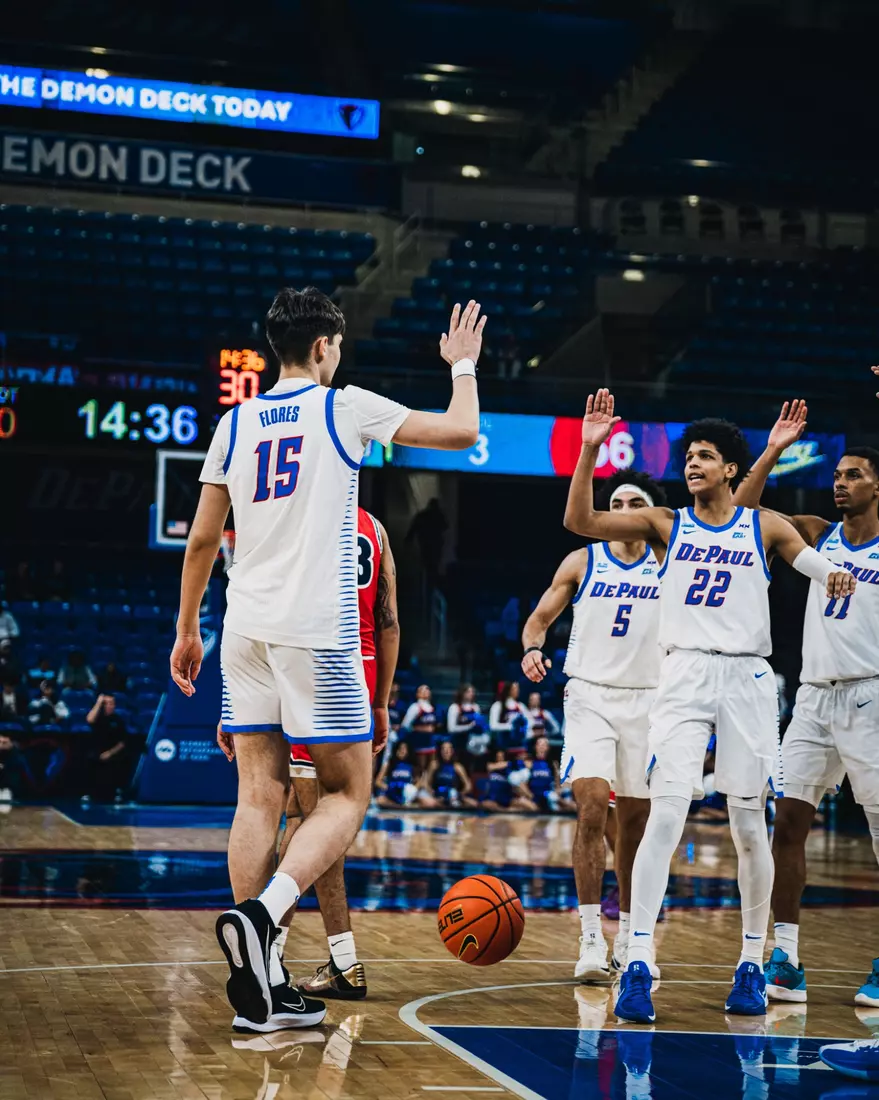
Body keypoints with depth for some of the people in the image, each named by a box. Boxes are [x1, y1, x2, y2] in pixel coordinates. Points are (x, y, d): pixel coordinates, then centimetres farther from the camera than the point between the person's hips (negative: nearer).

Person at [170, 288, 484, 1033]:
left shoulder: (235, 424, 12)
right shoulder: (345, 407, -1)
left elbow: (202, 540, 13)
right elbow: (462, 432, 2)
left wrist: (187, 629, 22)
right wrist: (463, 365, 20)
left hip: (246, 630, 5)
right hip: (317, 629, -5)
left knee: (261, 795, 6)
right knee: (348, 792, 4)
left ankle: (261, 985, 4)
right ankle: (261, 913, -19)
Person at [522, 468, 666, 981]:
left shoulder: (668, 561, 3)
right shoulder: (581, 563, 3)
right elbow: (540, 618, 9)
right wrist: (532, 648, -11)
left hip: (647, 701, 2)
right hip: (590, 696, -1)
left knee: (634, 822, 8)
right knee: (592, 808, -17)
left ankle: (630, 937, 24)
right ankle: (591, 939, -13)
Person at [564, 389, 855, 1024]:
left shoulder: (765, 528, 9)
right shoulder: (666, 524, 9)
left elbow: (819, 565, 2)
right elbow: (579, 521, 0)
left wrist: (836, 576, -20)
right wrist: (591, 450, -12)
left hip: (747, 679, 1)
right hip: (684, 677, 0)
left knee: (749, 827, 4)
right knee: (666, 814, -14)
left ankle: (753, 964, 18)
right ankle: (638, 964, -15)